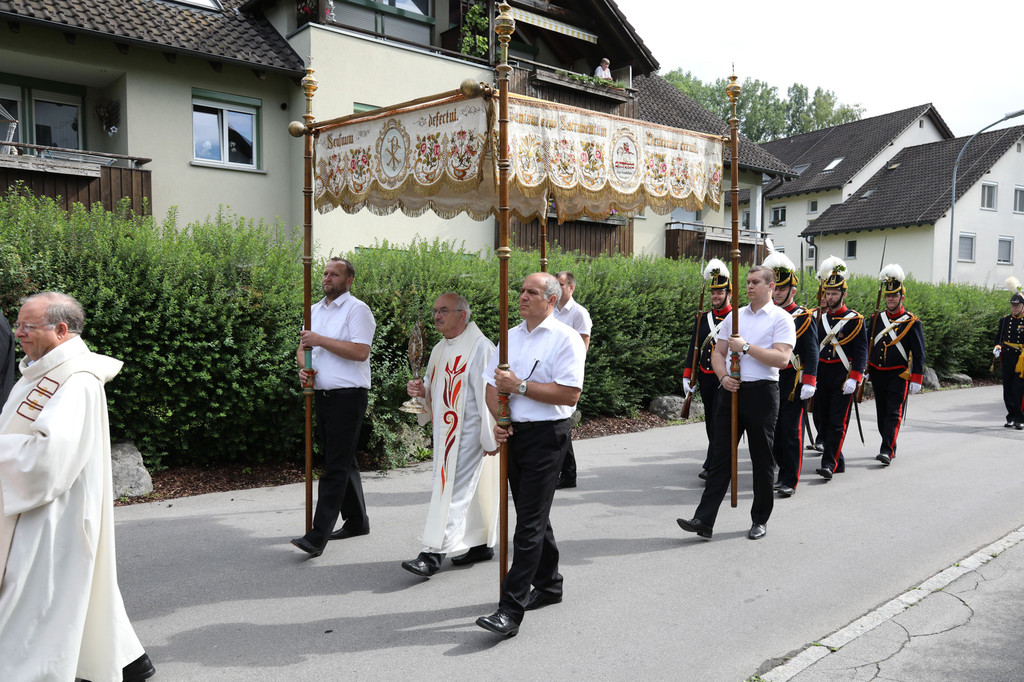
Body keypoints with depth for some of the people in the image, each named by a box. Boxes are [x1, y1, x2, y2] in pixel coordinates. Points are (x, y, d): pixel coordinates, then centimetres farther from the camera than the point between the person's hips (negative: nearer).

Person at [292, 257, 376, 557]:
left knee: (336, 465, -8)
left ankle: (317, 537, -10)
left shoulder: (357, 309, -7)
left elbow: (360, 351, -18)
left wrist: (320, 340, -16)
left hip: (347, 396, -8)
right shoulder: (315, 309, 17)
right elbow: (303, 346, 22)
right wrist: (303, 367, 0)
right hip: (322, 395, 8)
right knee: (342, 461, 16)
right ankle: (356, 521, 28)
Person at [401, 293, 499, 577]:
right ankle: (482, 544, 27)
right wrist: (421, 389, 0)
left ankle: (433, 554, -8)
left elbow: (487, 393, -17)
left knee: (453, 490, -9)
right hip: (445, 431, 9)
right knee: (469, 488, 16)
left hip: (467, 433, -9)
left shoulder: (479, 348, -14)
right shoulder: (440, 350, 14)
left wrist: (489, 437, -18)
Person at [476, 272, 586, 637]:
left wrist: (519, 386, -16)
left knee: (530, 523, -8)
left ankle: (511, 610, -7)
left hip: (546, 436, -7)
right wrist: (498, 420, -4)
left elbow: (570, 393, -18)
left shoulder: (566, 339, -8)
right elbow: (492, 384, 14)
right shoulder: (510, 336, 13)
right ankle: (548, 585, 34)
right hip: (513, 434, 7)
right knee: (532, 514, 17)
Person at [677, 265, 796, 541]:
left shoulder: (781, 319, -1)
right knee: (721, 456, 1)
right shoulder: (734, 316, 15)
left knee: (762, 460, 6)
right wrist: (723, 376, -5)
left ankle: (760, 520, 22)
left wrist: (746, 347, -16)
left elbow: (782, 358, -14)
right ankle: (704, 520, -1)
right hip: (731, 390, 4)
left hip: (762, 393, -4)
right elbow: (718, 353, 14)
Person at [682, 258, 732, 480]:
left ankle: (712, 466, -7)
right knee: (710, 420, 14)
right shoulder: (703, 318, 9)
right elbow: (694, 348, 11)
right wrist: (688, 376, 5)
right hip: (705, 378, 5)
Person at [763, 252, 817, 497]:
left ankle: (790, 481, 1)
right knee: (773, 429, 9)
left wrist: (809, 382, -15)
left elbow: (812, 352, -7)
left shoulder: (803, 317, -4)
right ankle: (784, 471, 23)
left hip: (793, 382, -6)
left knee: (791, 430, -4)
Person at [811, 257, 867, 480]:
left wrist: (854, 378, -16)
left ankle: (829, 464, -7)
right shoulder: (817, 316, 9)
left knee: (837, 422, -6)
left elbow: (861, 351, -6)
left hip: (843, 376, -5)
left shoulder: (855, 320, -3)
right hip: (820, 375, 5)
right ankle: (838, 461, 21)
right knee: (821, 420, 8)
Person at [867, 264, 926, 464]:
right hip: (877, 374, 5)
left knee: (894, 413, -9)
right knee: (881, 412, 12)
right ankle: (889, 447, 26)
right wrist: (864, 371, 11)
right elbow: (867, 345, 13)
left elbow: (919, 353, -4)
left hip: (899, 375, -5)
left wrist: (916, 379, -8)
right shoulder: (876, 318, 7)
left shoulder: (912, 322, -4)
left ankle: (887, 451, -13)